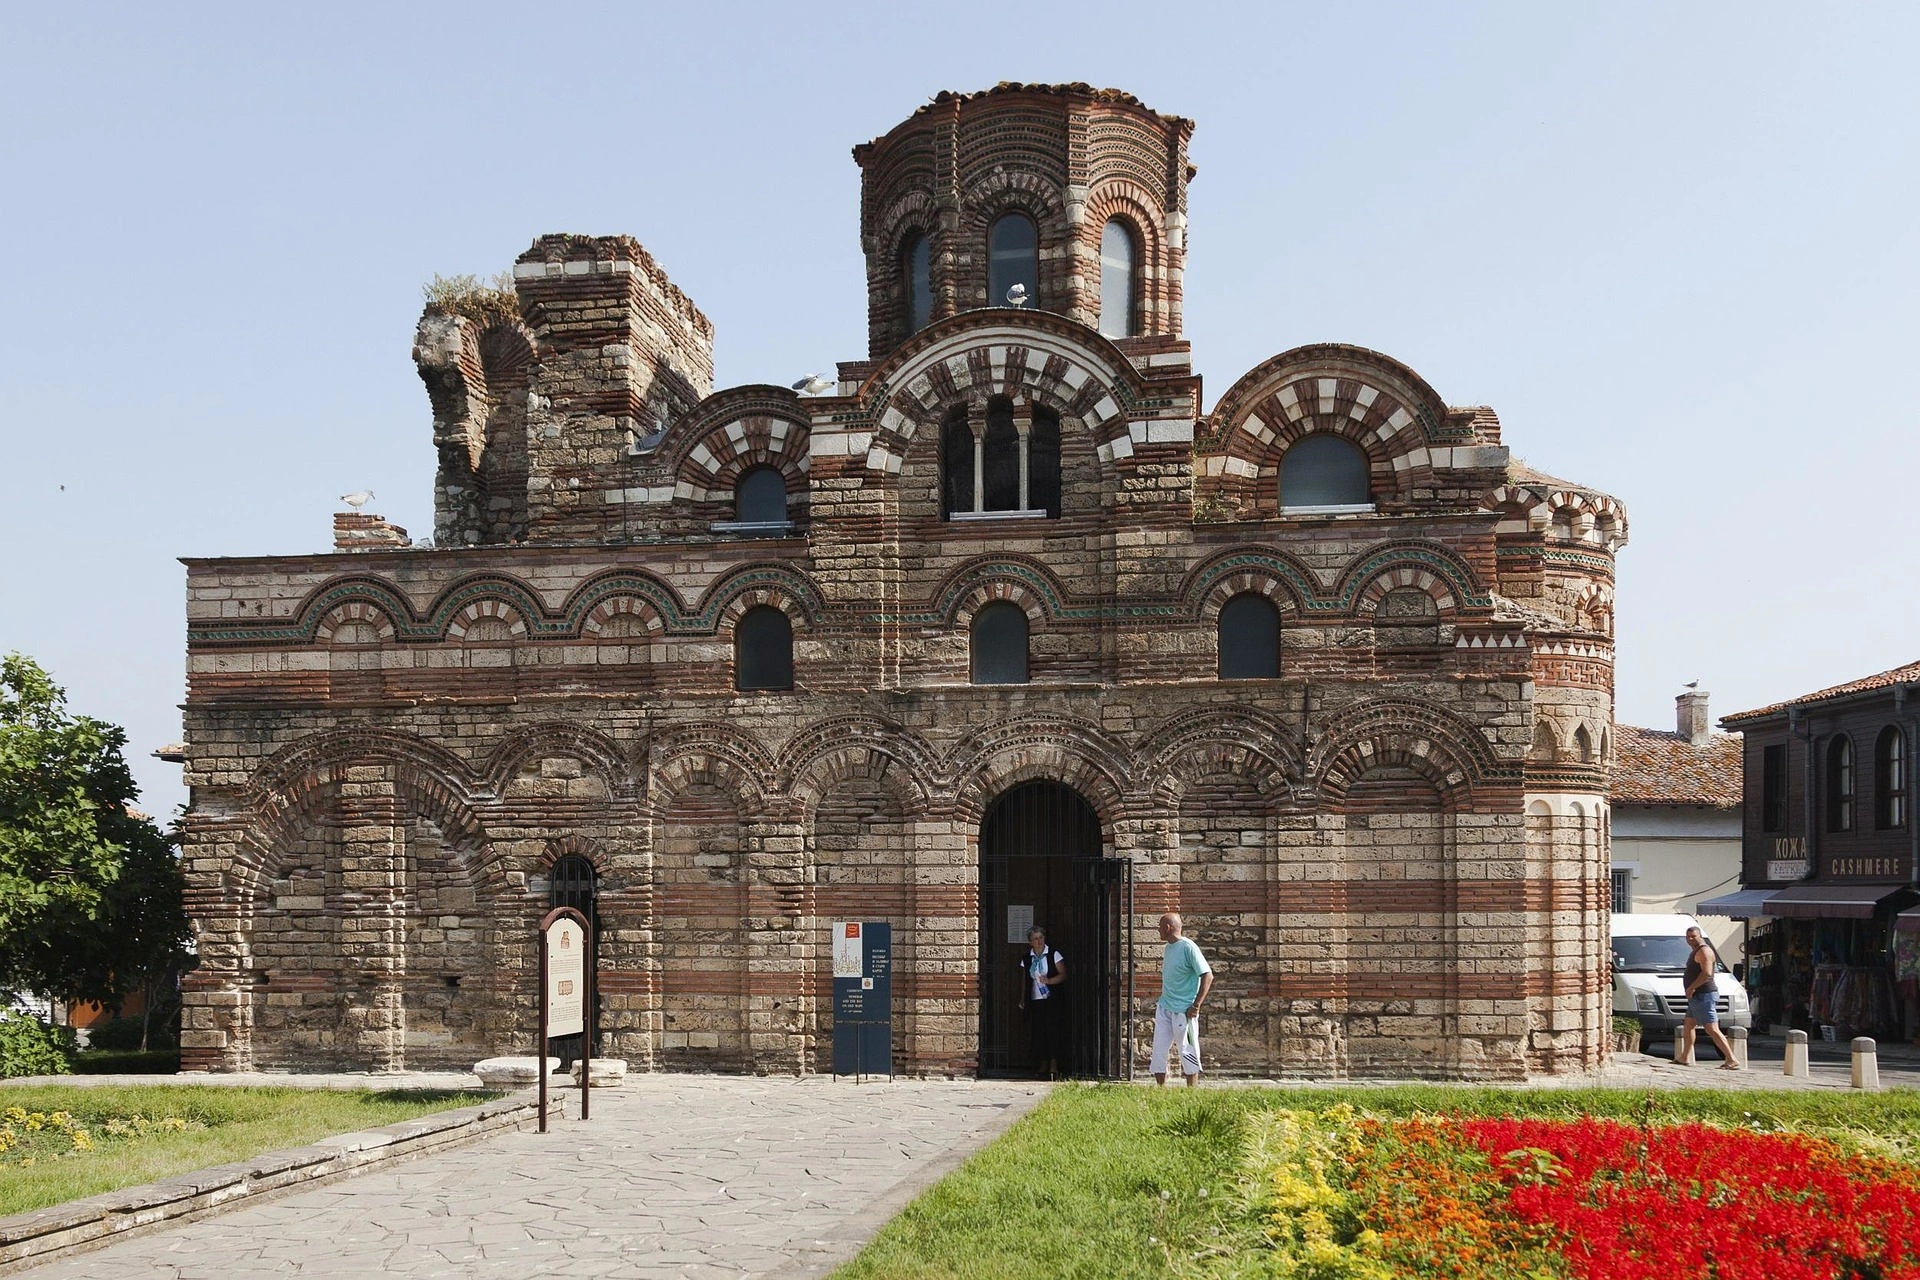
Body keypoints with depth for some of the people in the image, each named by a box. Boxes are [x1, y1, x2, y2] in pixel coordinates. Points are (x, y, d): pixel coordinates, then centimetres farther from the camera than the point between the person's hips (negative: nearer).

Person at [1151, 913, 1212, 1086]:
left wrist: (1196, 1005, -17)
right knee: (1158, 1051, 6)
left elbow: (1207, 975, -16)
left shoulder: (1188, 947, -14)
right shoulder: (1168, 948, 11)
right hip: (1164, 1007, 8)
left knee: (1188, 1052, 0)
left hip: (1184, 1011, -8)